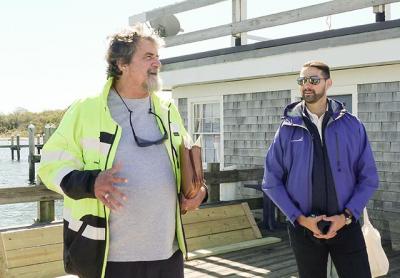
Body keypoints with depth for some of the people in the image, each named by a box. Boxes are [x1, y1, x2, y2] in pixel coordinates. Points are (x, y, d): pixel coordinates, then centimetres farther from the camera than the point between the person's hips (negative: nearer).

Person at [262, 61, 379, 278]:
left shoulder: (351, 125, -1)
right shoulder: (287, 129, -2)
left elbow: (368, 177, 1)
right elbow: (272, 182, -1)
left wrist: (347, 216, -10)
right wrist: (300, 219, -9)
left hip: (345, 225, 0)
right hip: (303, 229, 0)